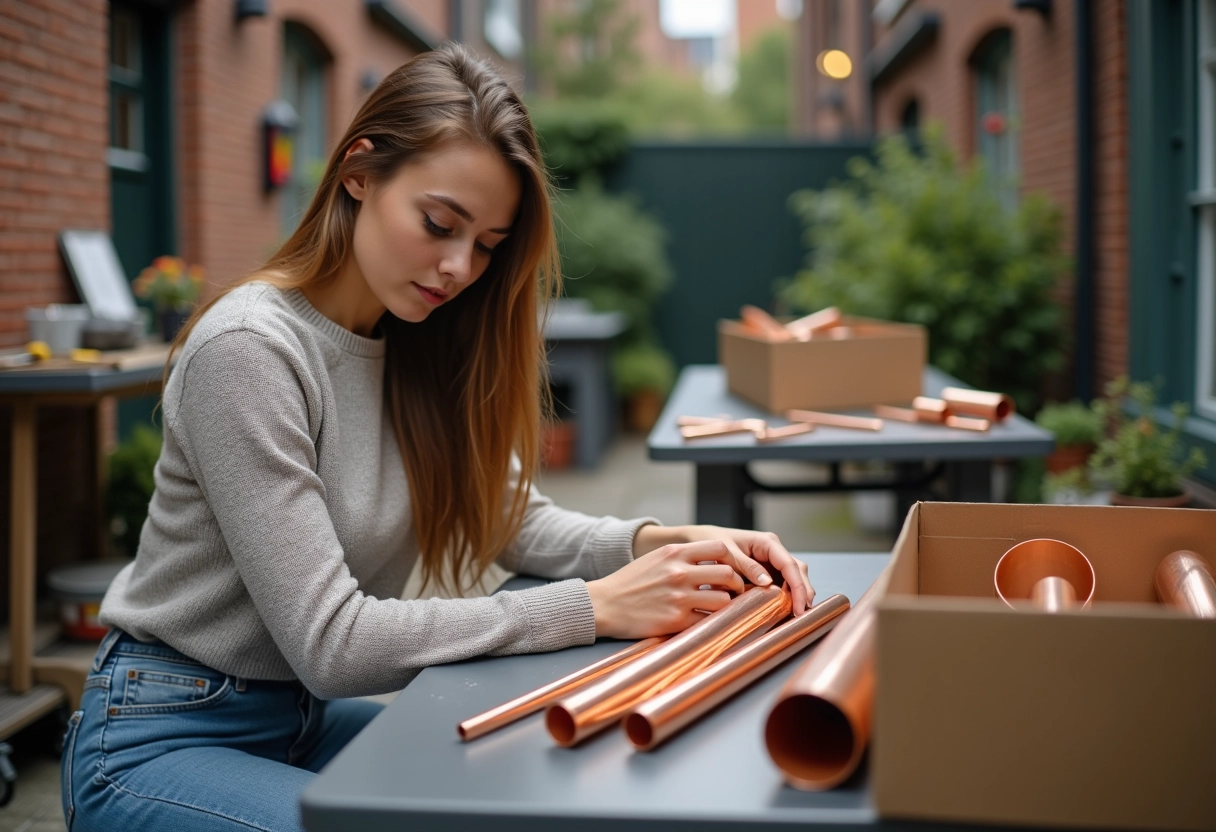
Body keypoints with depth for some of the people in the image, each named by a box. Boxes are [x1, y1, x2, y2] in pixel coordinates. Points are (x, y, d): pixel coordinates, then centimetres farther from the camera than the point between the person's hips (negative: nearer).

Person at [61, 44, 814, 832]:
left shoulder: (416, 349, -1)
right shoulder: (248, 348, -24)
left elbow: (515, 516, 2)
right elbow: (329, 642, -27)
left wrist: (656, 544, -18)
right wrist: (595, 607, -29)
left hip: (305, 717, 7)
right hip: (163, 739, -7)